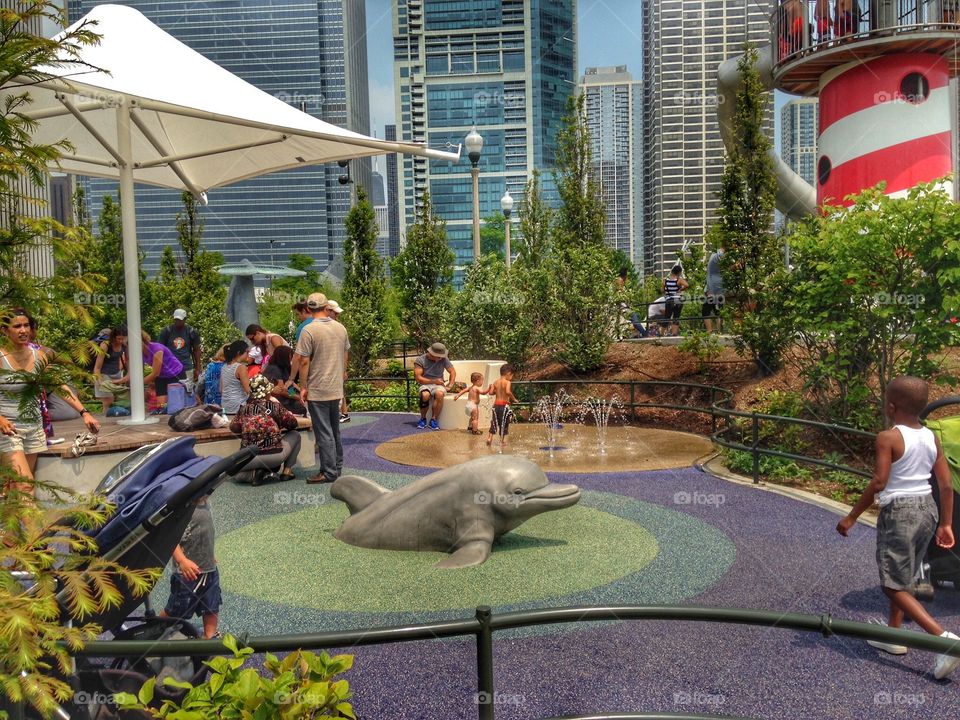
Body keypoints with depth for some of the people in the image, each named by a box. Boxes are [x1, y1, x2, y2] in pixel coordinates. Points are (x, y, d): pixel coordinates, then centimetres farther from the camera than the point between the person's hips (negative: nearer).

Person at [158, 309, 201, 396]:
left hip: (186, 367, 0)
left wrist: (197, 369, 6)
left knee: (188, 392, 1)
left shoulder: (191, 332, 2)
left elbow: (196, 350, 9)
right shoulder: (166, 331, 0)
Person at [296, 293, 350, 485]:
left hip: (317, 390, -6)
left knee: (323, 432, 0)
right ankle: (337, 466, 26)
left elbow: (304, 362, -15)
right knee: (334, 430, 17)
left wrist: (303, 387, -8)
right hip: (336, 389, 6)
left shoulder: (309, 330, -14)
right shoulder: (341, 328, 4)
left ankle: (329, 472, 4)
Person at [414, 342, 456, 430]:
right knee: (425, 395, -37)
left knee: (439, 394, -36)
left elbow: (453, 372, 10)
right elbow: (418, 378, -11)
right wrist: (434, 381, -13)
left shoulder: (443, 359, 0)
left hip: (438, 385, 1)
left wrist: (450, 386, 0)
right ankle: (423, 419, -11)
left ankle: (434, 419, -21)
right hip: (425, 384, -1)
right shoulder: (420, 360, -7)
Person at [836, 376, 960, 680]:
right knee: (903, 579, 21)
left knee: (895, 586, 1)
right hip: (927, 508, 8)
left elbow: (879, 482, -20)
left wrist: (851, 517, -13)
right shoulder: (931, 438, 4)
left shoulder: (888, 438, -16)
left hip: (899, 512, -8)